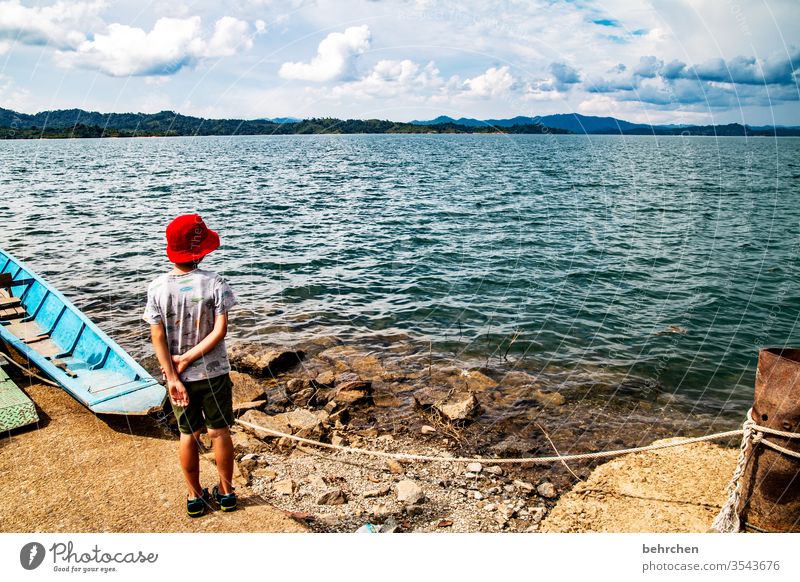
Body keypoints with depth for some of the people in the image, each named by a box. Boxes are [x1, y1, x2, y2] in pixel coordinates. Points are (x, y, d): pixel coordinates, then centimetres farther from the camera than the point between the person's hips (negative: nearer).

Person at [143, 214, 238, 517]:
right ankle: (226, 492, 28)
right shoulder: (214, 282, -14)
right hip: (214, 373, -1)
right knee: (220, 431, 14)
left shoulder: (157, 288, -9)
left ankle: (195, 496, 29)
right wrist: (188, 359, -13)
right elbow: (220, 331, -19)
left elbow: (158, 338, -11)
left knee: (188, 435, 16)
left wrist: (173, 378, -9)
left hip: (179, 377, 1)